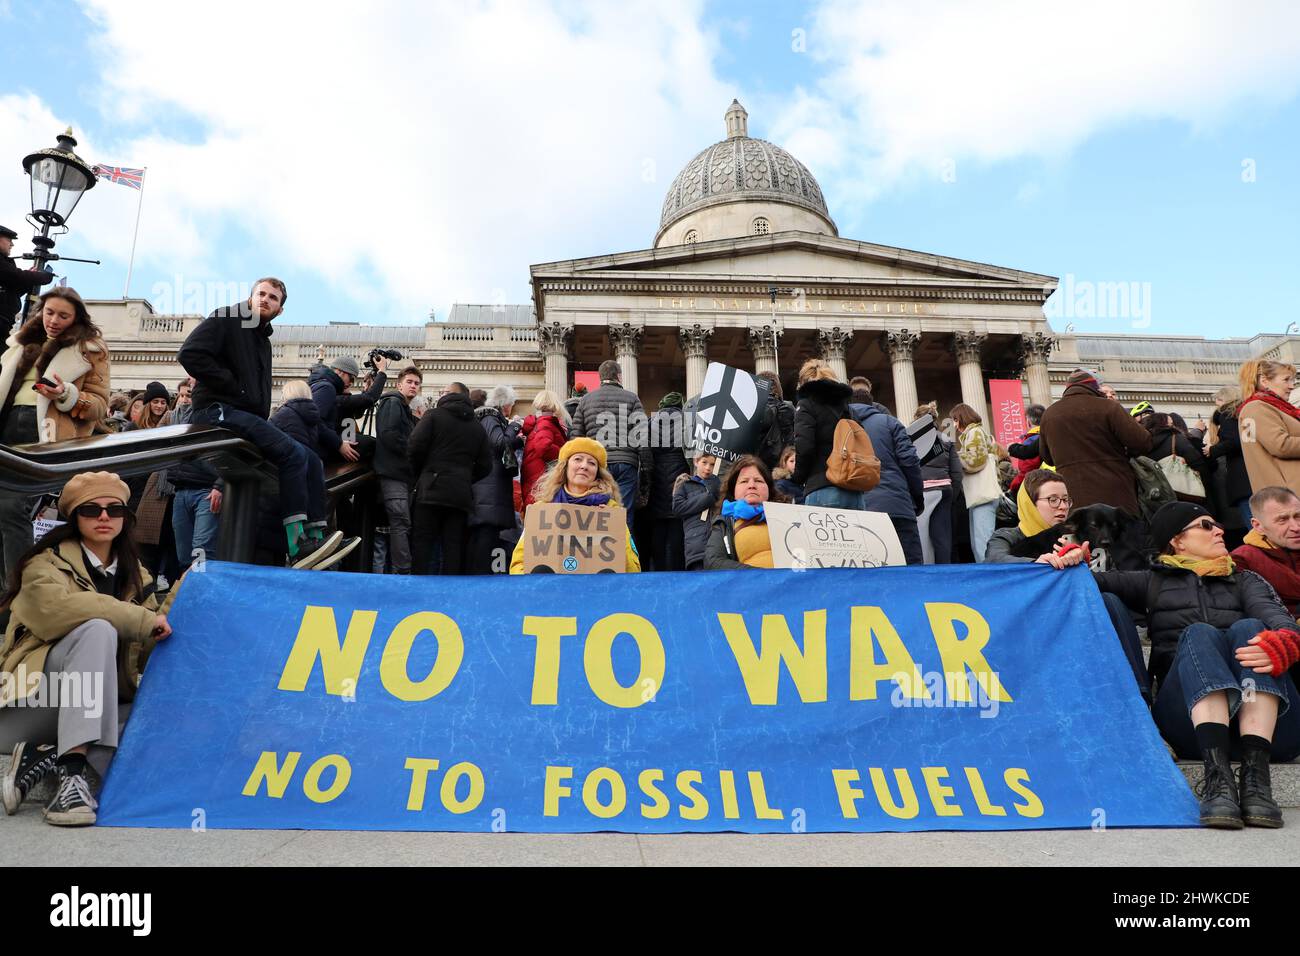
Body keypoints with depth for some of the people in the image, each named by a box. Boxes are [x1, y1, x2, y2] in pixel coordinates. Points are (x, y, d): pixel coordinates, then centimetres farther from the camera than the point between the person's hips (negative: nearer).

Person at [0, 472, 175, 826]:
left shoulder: (135, 575, 15)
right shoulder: (48, 562, 0)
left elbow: (146, 652, 10)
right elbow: (53, 607, -24)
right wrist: (143, 620, -23)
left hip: (108, 697, 5)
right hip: (43, 677, -5)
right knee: (99, 629, -35)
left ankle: (48, 756, -14)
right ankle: (72, 770, -40)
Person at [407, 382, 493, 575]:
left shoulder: (434, 415, 3)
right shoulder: (478, 427, 15)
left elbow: (414, 447, -6)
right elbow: (485, 466, 10)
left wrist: (417, 476, 8)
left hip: (431, 490, -4)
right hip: (462, 495, 4)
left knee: (422, 542, 0)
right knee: (454, 547, 4)